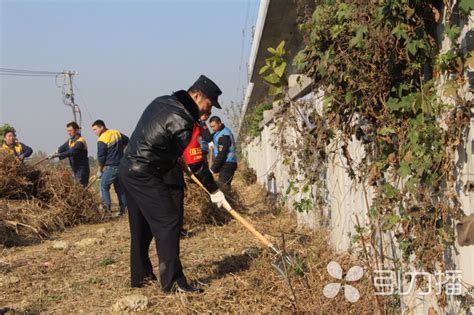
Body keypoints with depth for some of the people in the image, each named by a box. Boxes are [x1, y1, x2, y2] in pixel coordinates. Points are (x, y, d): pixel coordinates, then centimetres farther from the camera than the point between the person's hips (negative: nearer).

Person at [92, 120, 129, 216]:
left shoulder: (102, 140, -12)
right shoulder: (117, 133, 8)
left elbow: (101, 158, -8)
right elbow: (126, 140, 24)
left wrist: (100, 170, 5)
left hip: (111, 167, -7)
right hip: (121, 164, 7)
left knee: (104, 186, 3)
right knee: (120, 187, 13)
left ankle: (107, 209, -2)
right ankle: (123, 208, 14)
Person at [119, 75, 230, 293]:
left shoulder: (162, 102, 9)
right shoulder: (182, 121, -18)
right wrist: (214, 191, -4)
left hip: (128, 169, 10)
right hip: (145, 176, -10)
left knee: (141, 225, 16)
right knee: (168, 222, -9)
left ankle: (140, 275, 25)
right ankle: (172, 281, -9)